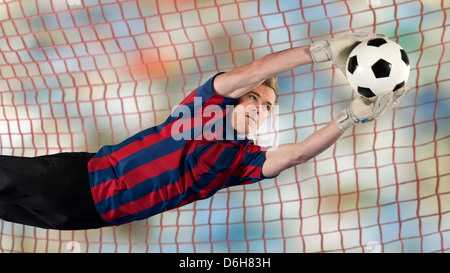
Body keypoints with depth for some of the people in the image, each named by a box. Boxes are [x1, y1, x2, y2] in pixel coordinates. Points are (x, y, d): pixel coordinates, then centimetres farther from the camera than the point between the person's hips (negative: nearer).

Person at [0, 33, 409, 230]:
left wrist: (353, 116, -21)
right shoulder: (211, 103, -10)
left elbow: (296, 153, -15)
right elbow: (249, 74, -26)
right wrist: (324, 50, -31)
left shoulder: (243, 160, -1)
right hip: (85, 177, -3)